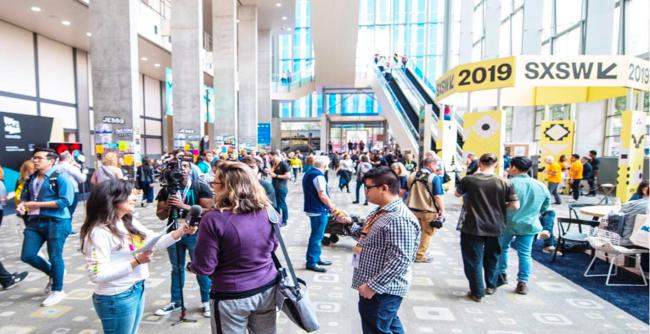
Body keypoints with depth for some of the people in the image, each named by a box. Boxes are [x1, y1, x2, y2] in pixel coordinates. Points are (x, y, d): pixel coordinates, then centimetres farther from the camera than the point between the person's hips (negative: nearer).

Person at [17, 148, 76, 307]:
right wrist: (22, 205, -1)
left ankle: (57, 290, 20)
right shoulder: (30, 179, 11)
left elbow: (65, 201, -18)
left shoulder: (60, 177, -10)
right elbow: (24, 197, 22)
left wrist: (38, 204, -16)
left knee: (55, 257, 2)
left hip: (56, 222, -7)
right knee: (27, 256, 6)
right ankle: (52, 273, 34)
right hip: (34, 222, 7)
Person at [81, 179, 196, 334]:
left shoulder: (130, 223, 5)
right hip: (116, 298, -8)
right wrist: (136, 261, -26)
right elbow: (97, 275, -24)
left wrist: (180, 231, -8)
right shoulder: (99, 232, -21)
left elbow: (154, 243, 6)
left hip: (137, 290, 8)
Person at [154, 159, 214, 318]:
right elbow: (161, 216, 4)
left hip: (195, 234, -4)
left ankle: (206, 302, 23)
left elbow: (208, 211, -17)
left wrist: (184, 206, -24)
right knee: (176, 269, 18)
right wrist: (168, 206, -18)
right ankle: (175, 301, 35)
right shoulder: (166, 189, 2)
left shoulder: (201, 187, -10)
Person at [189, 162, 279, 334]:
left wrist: (191, 266, 7)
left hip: (232, 296, -4)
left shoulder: (214, 219, -21)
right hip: (267, 288, 4)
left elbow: (204, 267, -14)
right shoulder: (268, 211, -8)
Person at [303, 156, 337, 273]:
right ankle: (311, 262, 5)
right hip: (319, 210, -10)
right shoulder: (318, 175, -18)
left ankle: (316, 258, 29)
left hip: (312, 208, 10)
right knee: (317, 236, -2)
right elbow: (322, 195, -24)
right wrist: (331, 205, -8)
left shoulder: (308, 174, 12)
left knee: (316, 235, 19)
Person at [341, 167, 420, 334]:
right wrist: (350, 224, 4)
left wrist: (372, 285, -26)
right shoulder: (381, 211, 7)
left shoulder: (399, 219, -26)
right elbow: (368, 237, 17)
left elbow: (399, 261, -29)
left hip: (381, 290, -10)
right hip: (379, 287, 10)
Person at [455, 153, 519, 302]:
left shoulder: (468, 180, -9)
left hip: (472, 227, -2)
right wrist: (500, 205, 11)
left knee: (473, 260, 8)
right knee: (491, 258, 23)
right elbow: (515, 205, -6)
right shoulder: (504, 183, -7)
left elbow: (457, 194, 9)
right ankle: (490, 286, 37)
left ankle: (477, 292, 13)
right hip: (495, 227, 3)